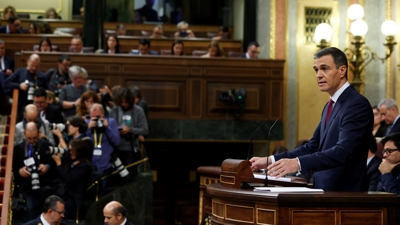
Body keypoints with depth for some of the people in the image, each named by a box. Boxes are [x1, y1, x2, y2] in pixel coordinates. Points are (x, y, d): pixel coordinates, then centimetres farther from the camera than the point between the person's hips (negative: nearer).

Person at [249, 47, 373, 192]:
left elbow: (343, 152, -25)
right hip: (325, 190, 8)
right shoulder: (330, 106, 16)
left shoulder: (358, 105, -14)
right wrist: (270, 160, 7)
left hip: (345, 193, -8)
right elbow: (312, 147, 18)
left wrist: (298, 163, -36)